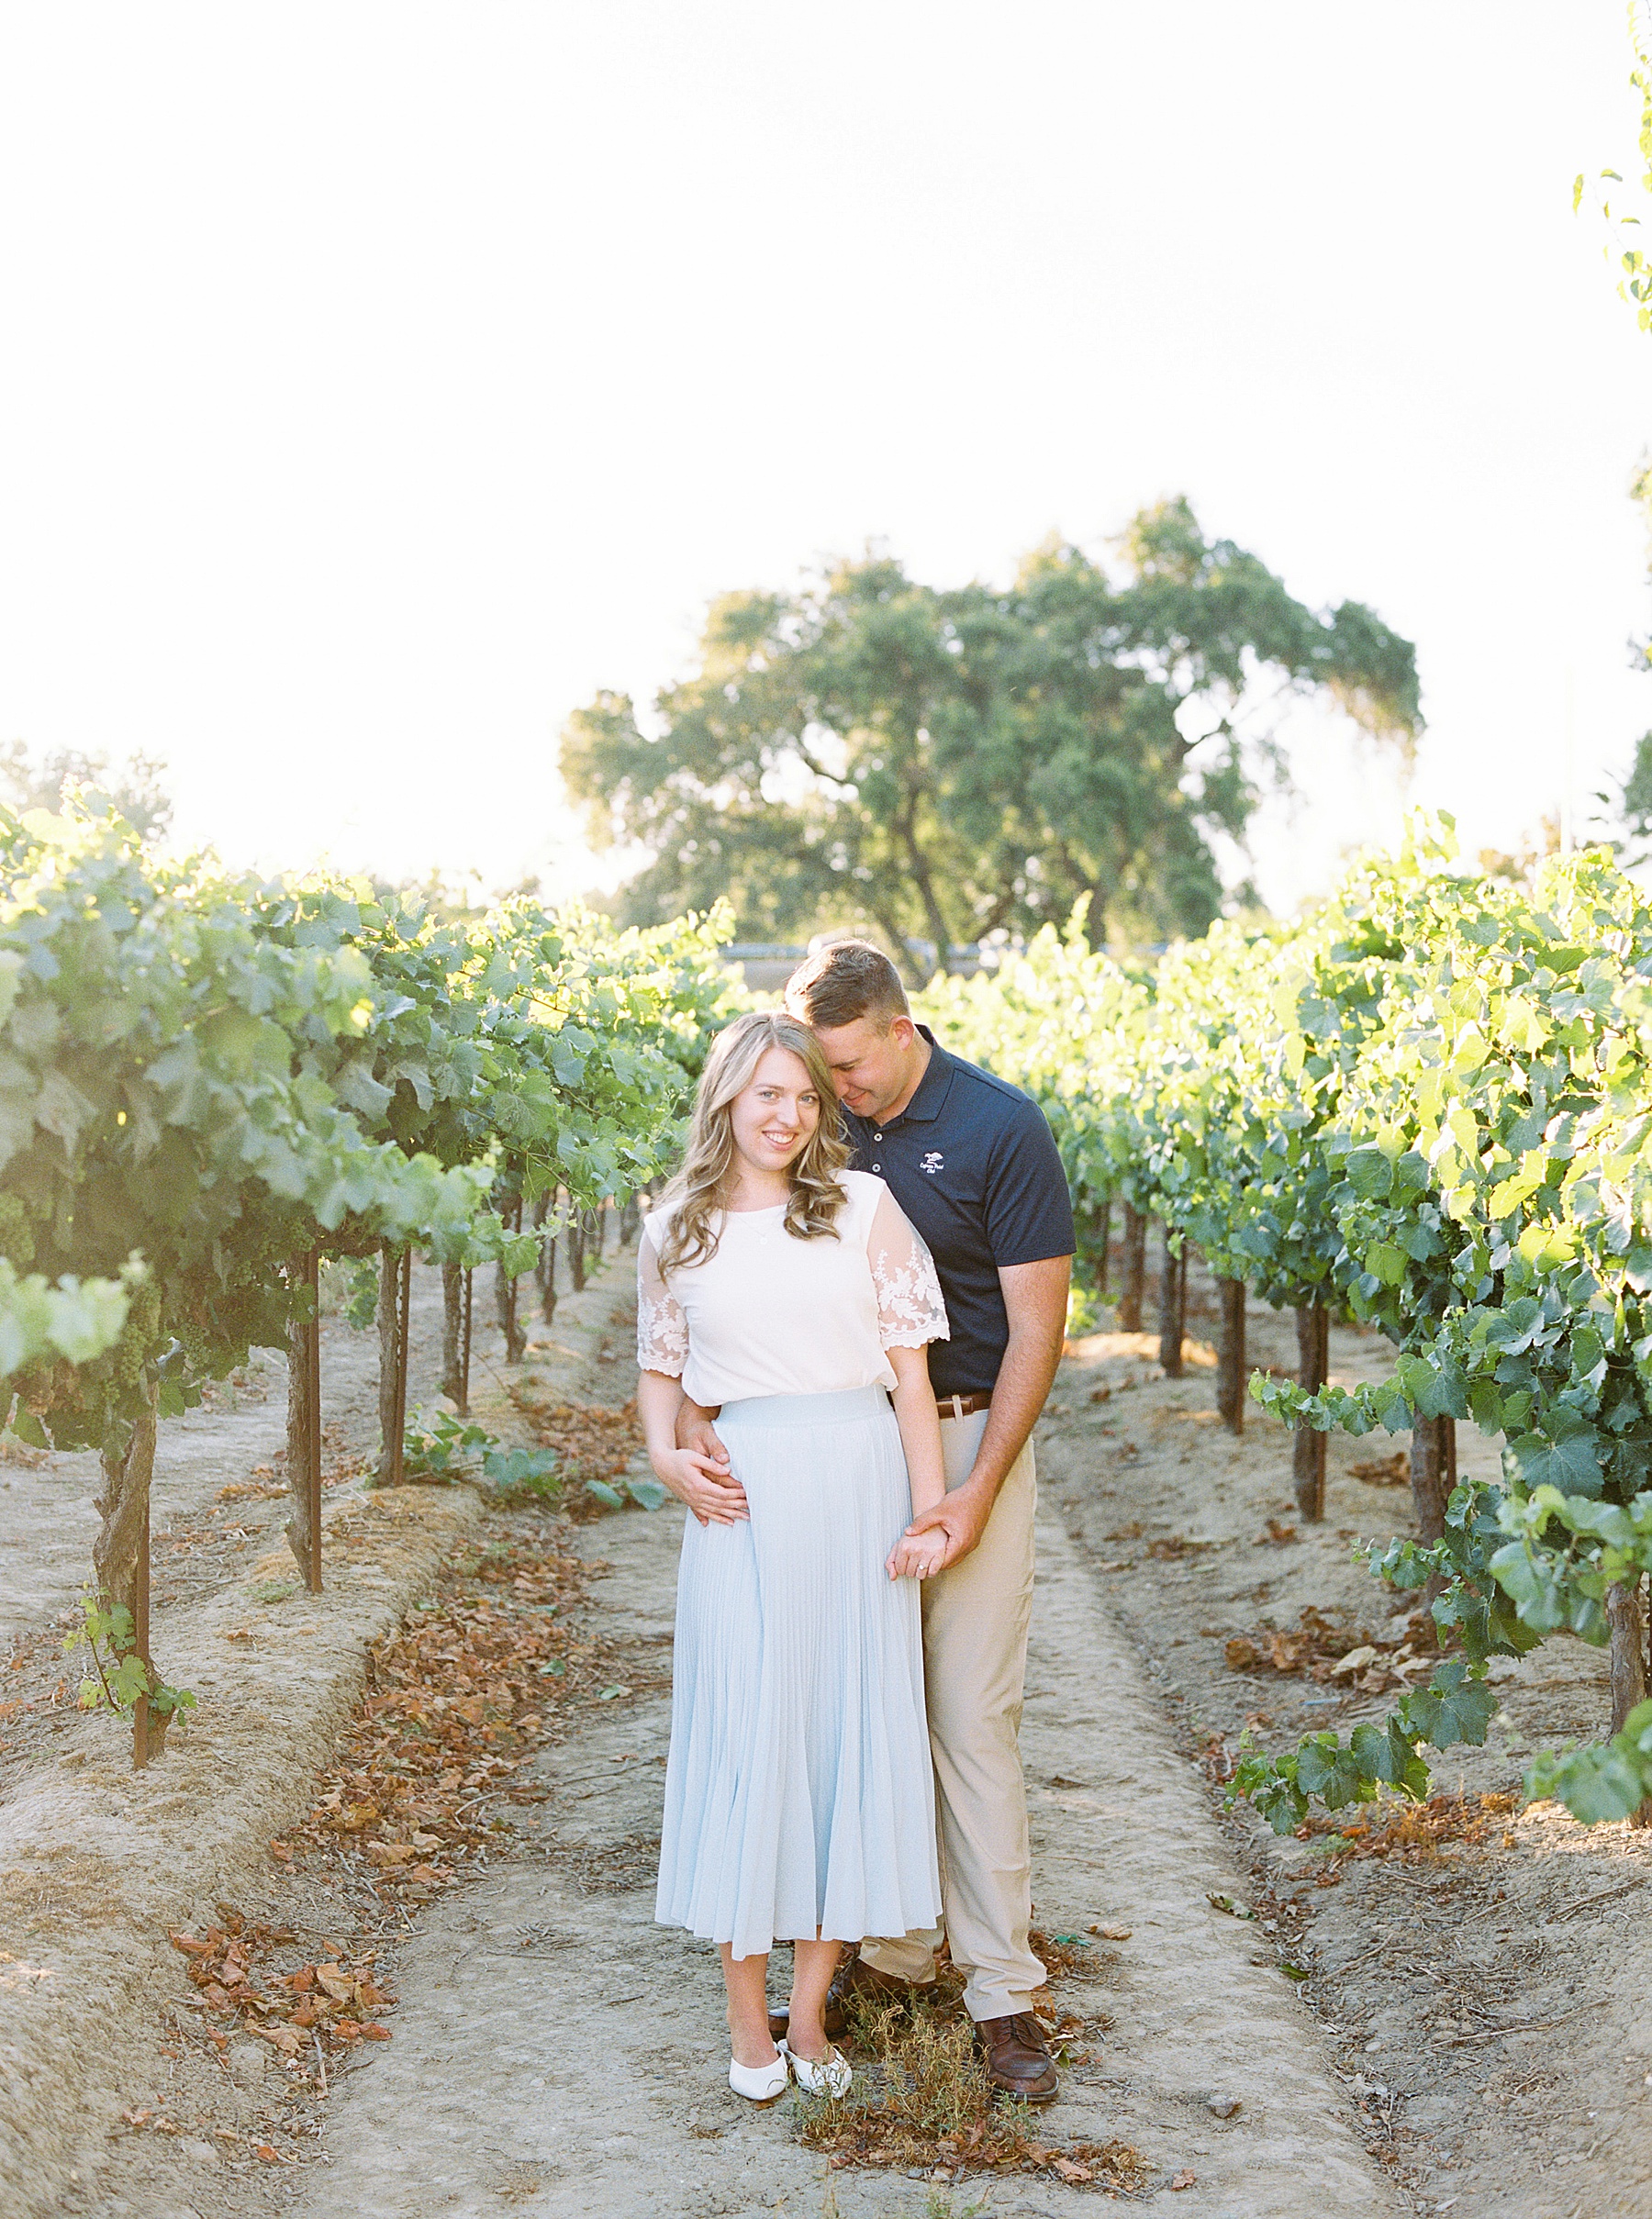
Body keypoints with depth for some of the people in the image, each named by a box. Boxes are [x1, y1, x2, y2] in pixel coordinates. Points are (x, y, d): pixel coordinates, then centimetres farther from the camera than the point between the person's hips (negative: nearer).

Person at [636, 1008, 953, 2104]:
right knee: (746, 1731, -1)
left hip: (860, 1485, 0)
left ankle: (810, 2010, 15)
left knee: (854, 1724, 3)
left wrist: (931, 1509, -4)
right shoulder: (675, 1234, 7)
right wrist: (666, 1456, -1)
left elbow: (911, 1366, 2)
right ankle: (749, 2022, 9)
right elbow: (660, 1368, 19)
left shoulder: (865, 1206, 4)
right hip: (745, 1499, 0)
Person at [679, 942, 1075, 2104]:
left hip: (969, 1440, -4)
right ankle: (896, 1947, 22)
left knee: (974, 1714, -4)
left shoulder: (1001, 1129, -11)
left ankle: (1005, 1991, 3)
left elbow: (1035, 1330, -10)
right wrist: (694, 1404, -17)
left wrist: (979, 1490, -17)